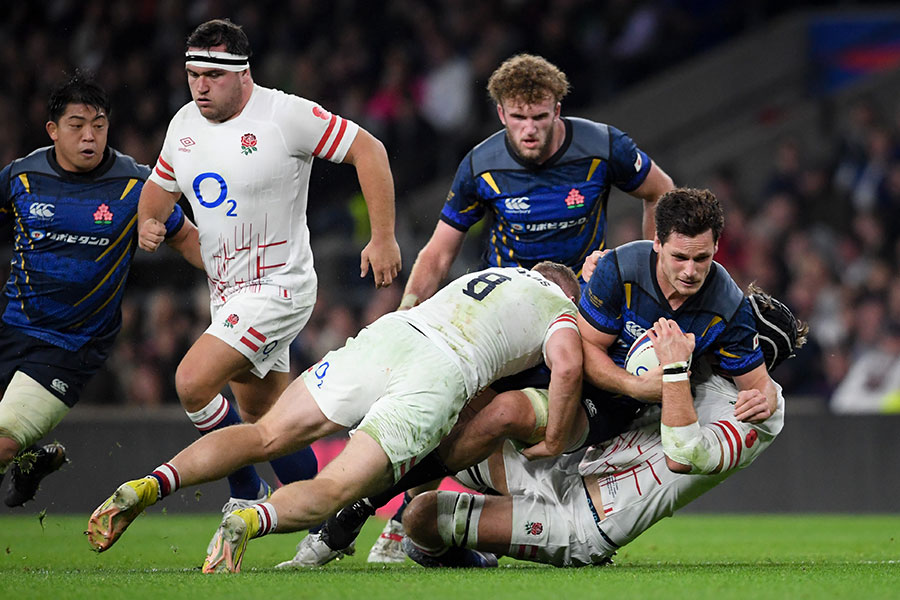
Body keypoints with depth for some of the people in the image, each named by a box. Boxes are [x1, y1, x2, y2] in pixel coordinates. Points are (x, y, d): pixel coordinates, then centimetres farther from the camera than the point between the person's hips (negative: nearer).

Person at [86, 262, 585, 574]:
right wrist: (552, 444, 10)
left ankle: (150, 486, -17)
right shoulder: (561, 309, 22)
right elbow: (567, 367, 1)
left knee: (265, 436, 3)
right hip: (442, 377, -5)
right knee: (336, 489, -11)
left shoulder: (484, 274, 40)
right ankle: (249, 522, -40)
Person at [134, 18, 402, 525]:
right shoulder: (184, 124, 4)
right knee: (264, 419, 15)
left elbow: (368, 151, -12)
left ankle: (247, 494, -1)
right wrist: (149, 223, -2)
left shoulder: (286, 115, -17)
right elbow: (161, 185, 21)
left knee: (193, 383, -20)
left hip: (278, 287, -8)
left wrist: (384, 237, -13)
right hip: (228, 293, 8)